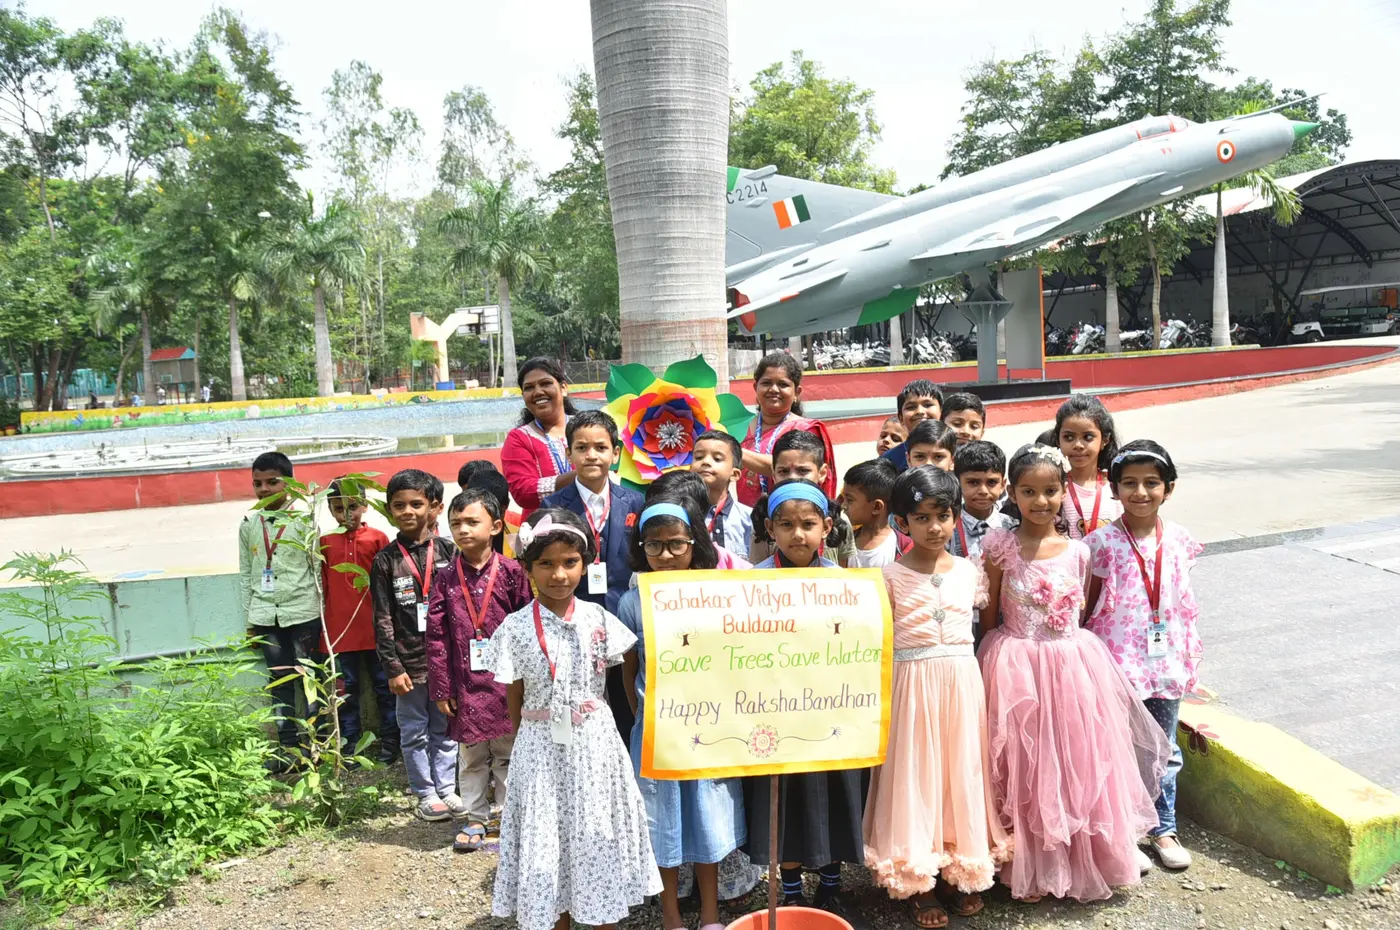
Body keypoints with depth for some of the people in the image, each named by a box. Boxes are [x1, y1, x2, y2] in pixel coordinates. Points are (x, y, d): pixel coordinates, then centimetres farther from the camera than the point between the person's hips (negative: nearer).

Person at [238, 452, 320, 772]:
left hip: (302, 611, -4)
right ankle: (288, 745, 16)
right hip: (265, 614, 4)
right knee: (279, 679, 9)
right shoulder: (248, 525, 8)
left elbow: (317, 567, -3)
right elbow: (245, 573, 14)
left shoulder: (302, 520, -4)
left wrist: (320, 612, -4)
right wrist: (249, 616, 12)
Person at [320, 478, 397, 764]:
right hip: (340, 627, 2)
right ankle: (350, 743, 21)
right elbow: (322, 583, 9)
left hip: (374, 625, -2)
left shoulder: (377, 538, -2)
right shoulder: (326, 542, 4)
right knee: (348, 686, 11)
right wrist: (324, 620, 5)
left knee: (383, 684, 8)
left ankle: (389, 740, 19)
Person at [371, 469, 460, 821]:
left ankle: (447, 788, 25)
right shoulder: (385, 560, -2)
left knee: (445, 729, 12)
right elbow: (383, 619, -2)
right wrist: (392, 667, -7)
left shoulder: (448, 551, 0)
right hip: (408, 660, -1)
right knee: (414, 732, 9)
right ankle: (425, 793, 21)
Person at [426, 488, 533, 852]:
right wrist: (441, 688, -2)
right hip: (466, 684, 2)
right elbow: (436, 637, 0)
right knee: (471, 755, 14)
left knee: (508, 753, 10)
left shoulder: (512, 573, -6)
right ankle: (476, 818, 28)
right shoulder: (445, 579, 0)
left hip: (506, 682, -2)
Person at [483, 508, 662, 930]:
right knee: (546, 839, 9)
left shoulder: (598, 620, -4)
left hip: (594, 744, 1)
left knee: (598, 837, 9)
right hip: (540, 748, -1)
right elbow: (514, 700, 3)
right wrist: (526, 740, 2)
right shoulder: (515, 628, -6)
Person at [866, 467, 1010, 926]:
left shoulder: (970, 572, 3)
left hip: (962, 683, 3)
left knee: (961, 769, 11)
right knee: (917, 773, 4)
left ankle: (961, 873, 28)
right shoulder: (891, 577, -5)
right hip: (914, 684, -3)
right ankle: (920, 881, 19)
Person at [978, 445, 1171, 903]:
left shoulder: (1077, 551, -1)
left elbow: (1079, 614, 8)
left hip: (1073, 666, 3)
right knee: (1025, 767, 7)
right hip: (1019, 669, -2)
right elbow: (988, 616, -2)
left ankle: (1082, 859, 31)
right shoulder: (1002, 547, -9)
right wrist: (999, 658, -2)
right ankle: (1030, 868, 24)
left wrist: (1075, 652, 3)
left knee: (1077, 763, 11)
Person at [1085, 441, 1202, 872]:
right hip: (1118, 662, -4)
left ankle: (1163, 830, 31)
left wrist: (1188, 657, 10)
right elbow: (1088, 607, -5)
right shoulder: (1102, 543, -10)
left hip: (1166, 662, 4)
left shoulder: (1179, 540, 2)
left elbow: (1184, 604, 10)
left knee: (1164, 750, 15)